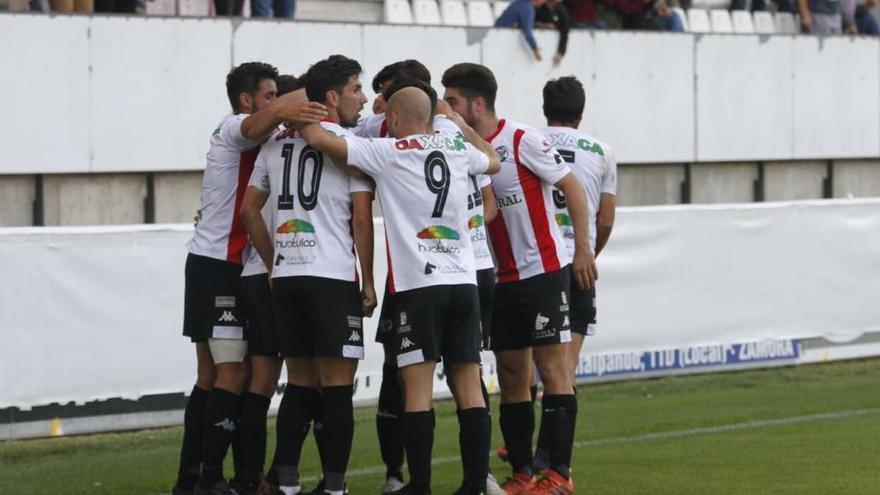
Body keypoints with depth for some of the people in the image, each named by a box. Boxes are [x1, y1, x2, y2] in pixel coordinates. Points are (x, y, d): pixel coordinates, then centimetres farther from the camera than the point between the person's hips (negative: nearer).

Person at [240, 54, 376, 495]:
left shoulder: (276, 143, 13)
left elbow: (249, 211, 15)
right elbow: (361, 219, -9)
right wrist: (369, 282, -2)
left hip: (285, 278, 6)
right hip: (334, 277, -6)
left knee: (300, 384, 12)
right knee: (336, 386, -1)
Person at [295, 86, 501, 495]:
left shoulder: (387, 152, -4)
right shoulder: (457, 150, 12)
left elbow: (319, 138, -8)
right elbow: (493, 162, 35)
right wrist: (462, 125, 46)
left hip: (418, 283, -5)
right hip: (463, 281, 5)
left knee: (418, 388, -3)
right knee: (468, 386, 5)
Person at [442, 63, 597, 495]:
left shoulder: (522, 141, -11)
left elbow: (571, 186, -7)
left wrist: (583, 248, -10)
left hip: (543, 271, -7)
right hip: (501, 280, 7)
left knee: (551, 366, -5)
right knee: (510, 376, 7)